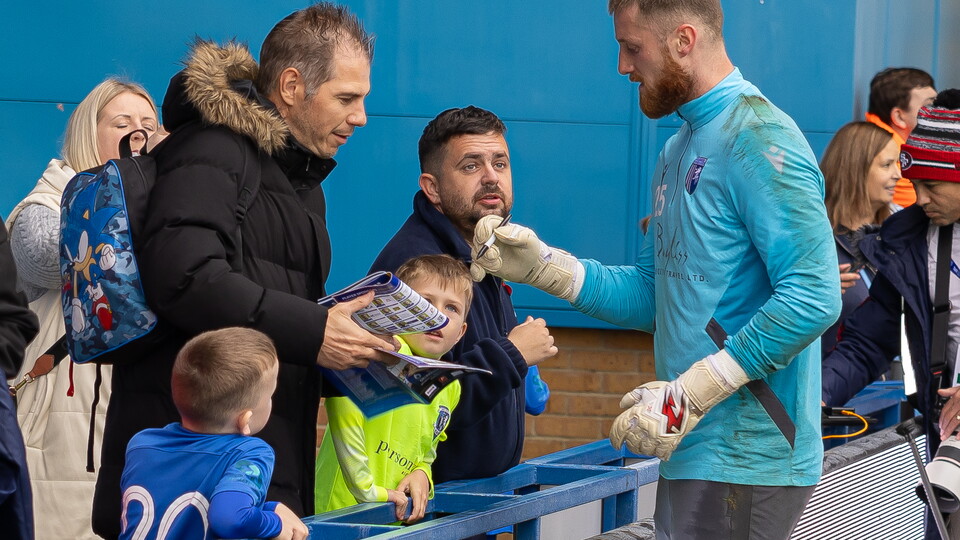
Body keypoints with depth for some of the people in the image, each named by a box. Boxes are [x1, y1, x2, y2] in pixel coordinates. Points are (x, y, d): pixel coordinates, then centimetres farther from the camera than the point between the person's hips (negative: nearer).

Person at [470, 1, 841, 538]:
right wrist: (538, 264, 8)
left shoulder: (759, 142, -14)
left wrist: (689, 393, -23)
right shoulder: (679, 152, 18)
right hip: (690, 455, 10)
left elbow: (812, 297, -23)